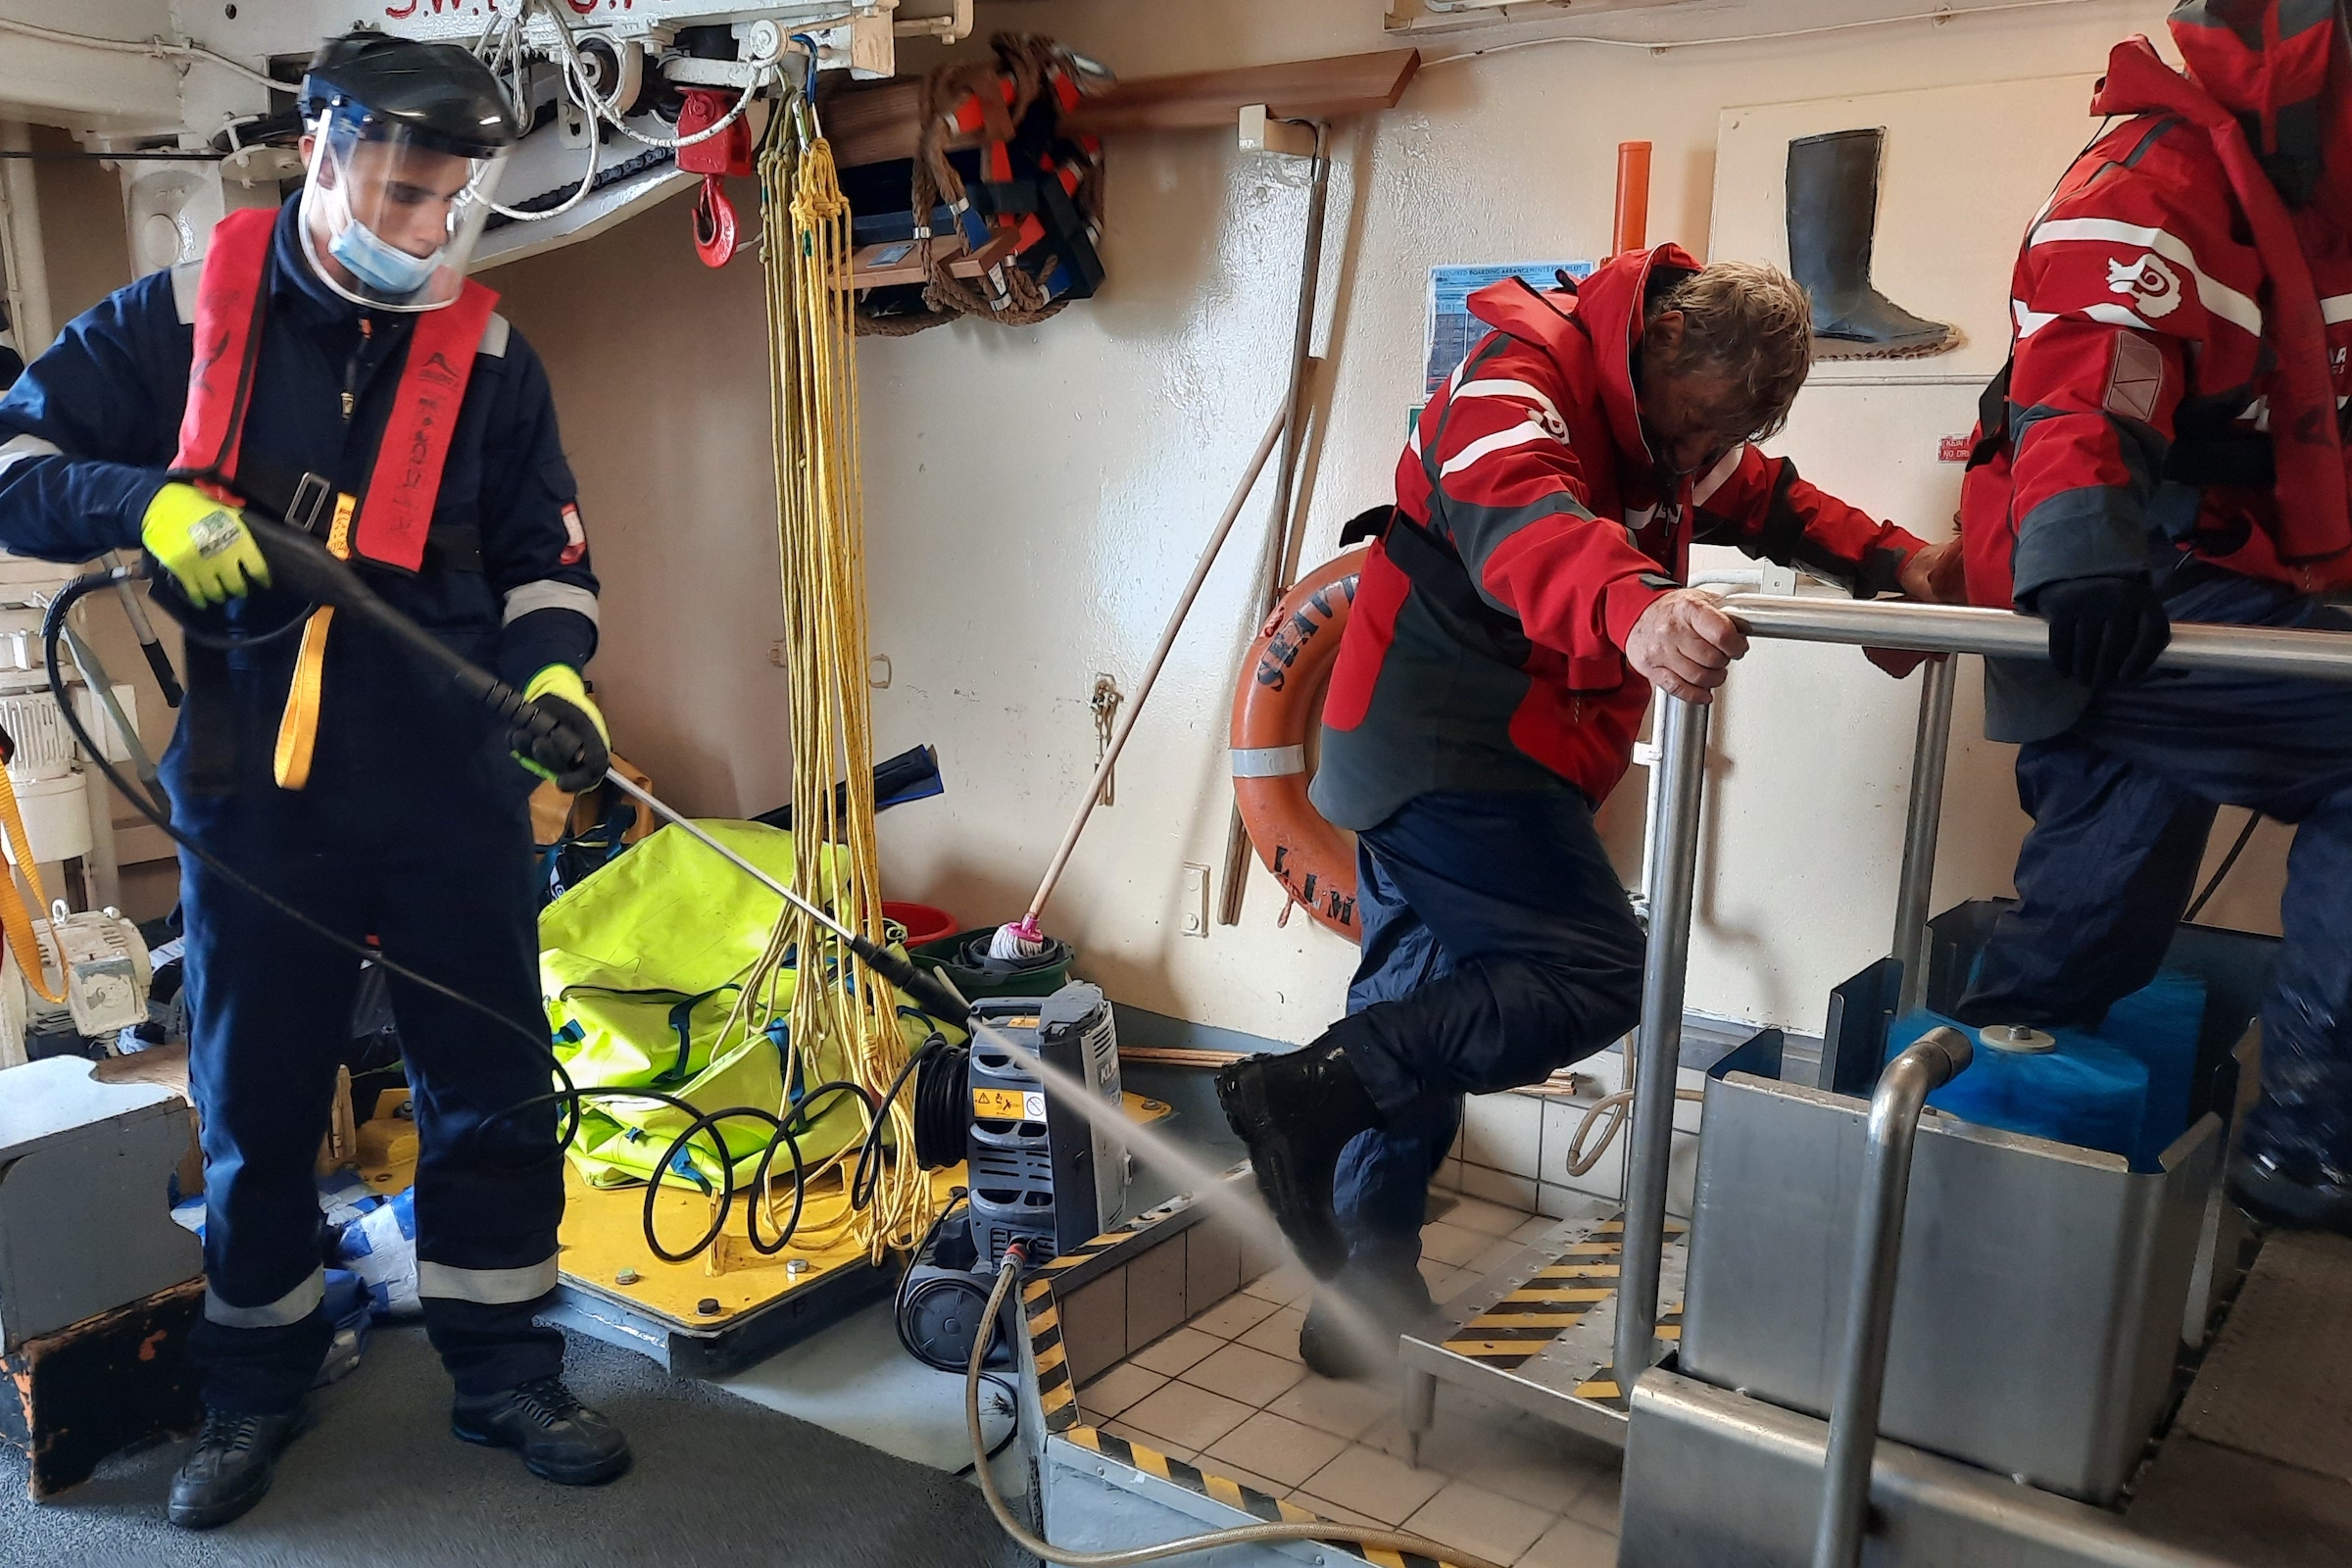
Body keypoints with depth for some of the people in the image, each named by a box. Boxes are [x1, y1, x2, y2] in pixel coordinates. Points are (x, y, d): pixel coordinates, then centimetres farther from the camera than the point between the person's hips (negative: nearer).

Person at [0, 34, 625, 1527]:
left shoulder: (488, 354, 4)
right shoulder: (183, 316, 1)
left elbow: (545, 554, 9)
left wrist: (553, 673, -11)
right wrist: (151, 502, -16)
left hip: (453, 788, 1)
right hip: (254, 786, 0)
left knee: (492, 1083, 7)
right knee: (253, 1098, 12)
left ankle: (503, 1367, 25)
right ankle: (255, 1387, 32)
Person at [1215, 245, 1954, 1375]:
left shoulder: (1671, 408, 15)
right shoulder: (1524, 374, -16)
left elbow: (1768, 502, 28)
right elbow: (1517, 524, -37)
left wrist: (1890, 559, 13)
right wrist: (1633, 610, -56)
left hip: (1427, 760, 10)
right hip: (1445, 743, -10)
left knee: (1422, 1015, 11)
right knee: (1597, 975, -16)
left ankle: (1367, 1295, 20)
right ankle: (1307, 1094, -18)